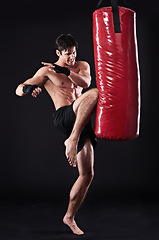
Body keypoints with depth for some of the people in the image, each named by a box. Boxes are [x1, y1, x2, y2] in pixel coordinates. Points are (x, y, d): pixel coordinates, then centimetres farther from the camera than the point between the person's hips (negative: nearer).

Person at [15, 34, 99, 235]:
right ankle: (71, 141, -38)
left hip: (81, 122, 6)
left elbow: (85, 82, -5)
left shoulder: (82, 66, 18)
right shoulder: (47, 71, 5)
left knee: (87, 175, 3)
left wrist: (66, 71, -22)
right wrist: (28, 88, -24)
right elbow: (18, 90, 0)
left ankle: (69, 217, 17)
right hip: (64, 117, -5)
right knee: (94, 94, -32)